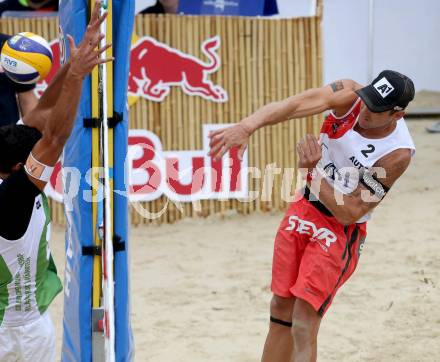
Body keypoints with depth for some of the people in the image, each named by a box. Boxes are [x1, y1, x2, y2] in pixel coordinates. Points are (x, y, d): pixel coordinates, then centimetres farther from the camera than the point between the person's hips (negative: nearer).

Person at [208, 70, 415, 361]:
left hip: (339, 233, -5)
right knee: (281, 312, 11)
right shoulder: (350, 95, -15)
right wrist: (247, 127, -49)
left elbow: (349, 213, -23)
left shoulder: (398, 153, -24)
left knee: (303, 326, -11)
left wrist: (313, 172, -32)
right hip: (304, 209, 5)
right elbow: (296, 105, -33)